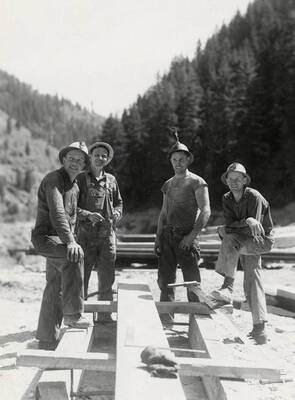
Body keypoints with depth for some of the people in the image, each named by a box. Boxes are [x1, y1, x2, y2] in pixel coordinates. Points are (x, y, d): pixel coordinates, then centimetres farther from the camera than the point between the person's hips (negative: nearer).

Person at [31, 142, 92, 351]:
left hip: (61, 240, 9)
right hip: (45, 237, -9)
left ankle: (47, 341, 21)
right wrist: (70, 242, -38)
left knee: (55, 290, 11)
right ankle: (72, 315, -29)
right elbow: (57, 212, -28)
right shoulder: (53, 179, -14)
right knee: (74, 256, -35)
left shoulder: (75, 186, 15)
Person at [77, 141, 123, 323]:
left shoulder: (111, 180, 12)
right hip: (86, 233, -3)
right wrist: (87, 215, -19)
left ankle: (105, 315, 20)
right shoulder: (80, 179, 0)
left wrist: (116, 213, 0)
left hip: (107, 233, 4)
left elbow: (119, 202, 22)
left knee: (107, 277, 8)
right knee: (81, 277, 2)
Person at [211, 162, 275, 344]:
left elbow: (253, 227, -22)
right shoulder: (227, 199, 2)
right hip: (241, 242, 5)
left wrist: (227, 230, -17)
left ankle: (228, 287, -29)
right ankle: (260, 326, -6)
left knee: (228, 239, -29)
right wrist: (246, 222, -29)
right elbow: (230, 225, -10)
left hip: (260, 241, -5)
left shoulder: (254, 197, -17)